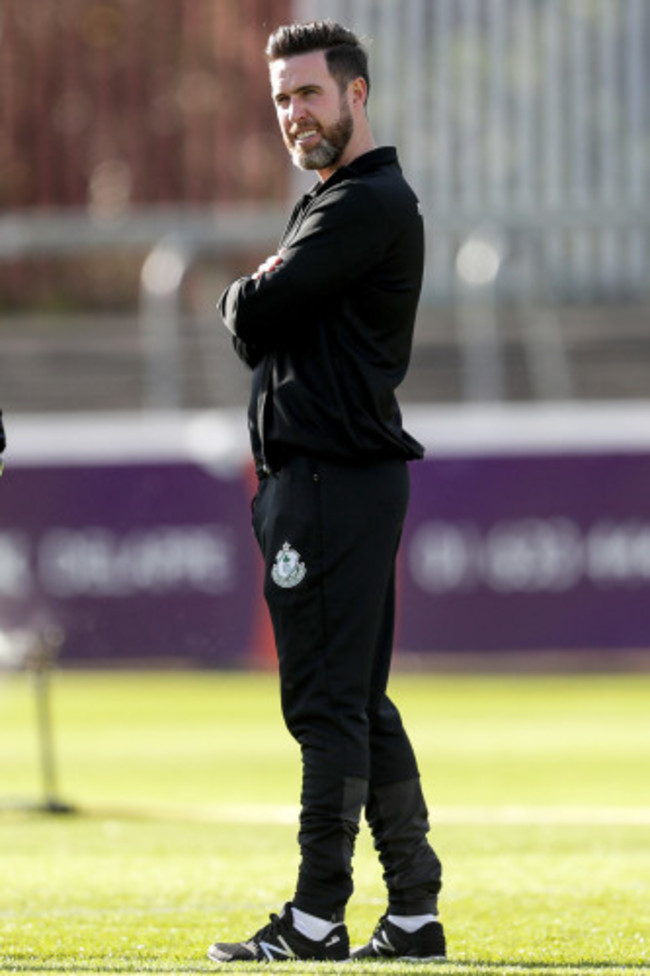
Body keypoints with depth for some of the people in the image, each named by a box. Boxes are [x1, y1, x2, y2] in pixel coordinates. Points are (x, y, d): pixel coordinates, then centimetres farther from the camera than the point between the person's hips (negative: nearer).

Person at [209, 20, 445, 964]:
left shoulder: (372, 205, -12)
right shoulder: (330, 205, 22)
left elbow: (253, 315, -16)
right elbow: (260, 339, 18)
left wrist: (247, 297, 5)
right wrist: (262, 303, -3)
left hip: (335, 481, -11)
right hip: (317, 478, 11)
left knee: (328, 702, -10)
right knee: (359, 704, 11)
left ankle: (316, 921, -11)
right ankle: (414, 912, 13)